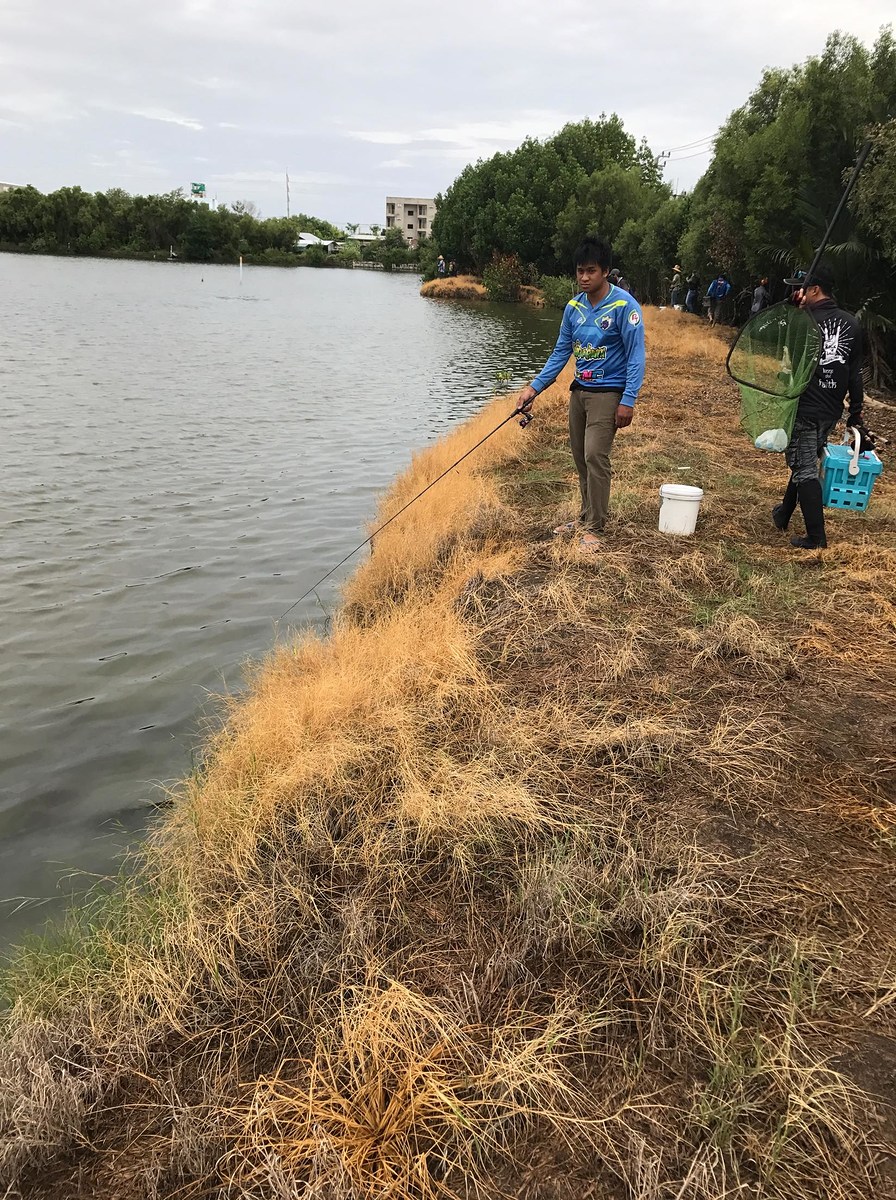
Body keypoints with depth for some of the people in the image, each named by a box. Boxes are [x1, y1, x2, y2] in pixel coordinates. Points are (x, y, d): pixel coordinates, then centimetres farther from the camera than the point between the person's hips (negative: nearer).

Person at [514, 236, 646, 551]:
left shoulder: (624, 306, -13)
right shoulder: (574, 307, 4)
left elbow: (636, 356, -13)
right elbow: (561, 352, 10)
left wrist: (628, 400, -18)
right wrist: (534, 387, 3)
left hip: (607, 392, -6)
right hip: (579, 390, 7)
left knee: (595, 456, -13)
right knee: (581, 458, 12)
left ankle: (594, 528, -5)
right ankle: (586, 516, 26)